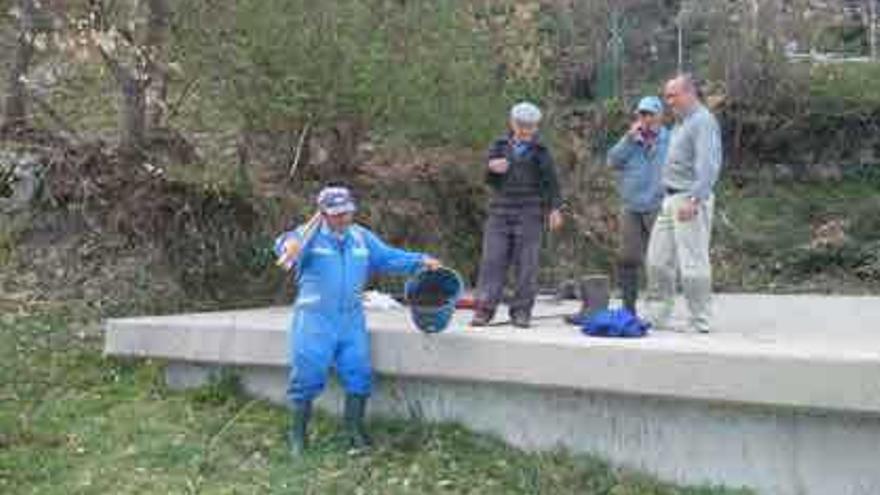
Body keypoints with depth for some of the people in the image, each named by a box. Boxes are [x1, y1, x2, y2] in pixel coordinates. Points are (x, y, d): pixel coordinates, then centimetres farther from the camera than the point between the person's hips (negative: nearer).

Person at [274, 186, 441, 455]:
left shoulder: (362, 237, 11)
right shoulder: (311, 236, -7)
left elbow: (389, 257, 15)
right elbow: (288, 244, -27)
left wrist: (421, 261, 1)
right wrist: (290, 244, -53)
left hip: (351, 318, 4)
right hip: (315, 319, -4)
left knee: (358, 372, 3)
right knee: (307, 375, -2)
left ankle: (355, 428, 19)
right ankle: (298, 434, 12)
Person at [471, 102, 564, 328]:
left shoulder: (540, 152, 6)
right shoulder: (499, 146, 11)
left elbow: (551, 182, 4)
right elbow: (488, 180, 10)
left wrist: (554, 208, -7)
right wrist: (492, 169, -12)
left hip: (529, 216, -1)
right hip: (500, 213, 1)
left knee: (526, 264, -1)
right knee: (493, 260, -4)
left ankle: (521, 311, 6)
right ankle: (484, 309, -3)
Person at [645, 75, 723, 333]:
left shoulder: (703, 121, -10)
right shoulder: (680, 122, 19)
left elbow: (707, 165, -19)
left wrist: (693, 199, -25)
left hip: (690, 200, -10)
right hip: (671, 199, 10)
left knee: (692, 262, -6)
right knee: (657, 259, 10)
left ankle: (701, 322, 2)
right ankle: (659, 318, 19)